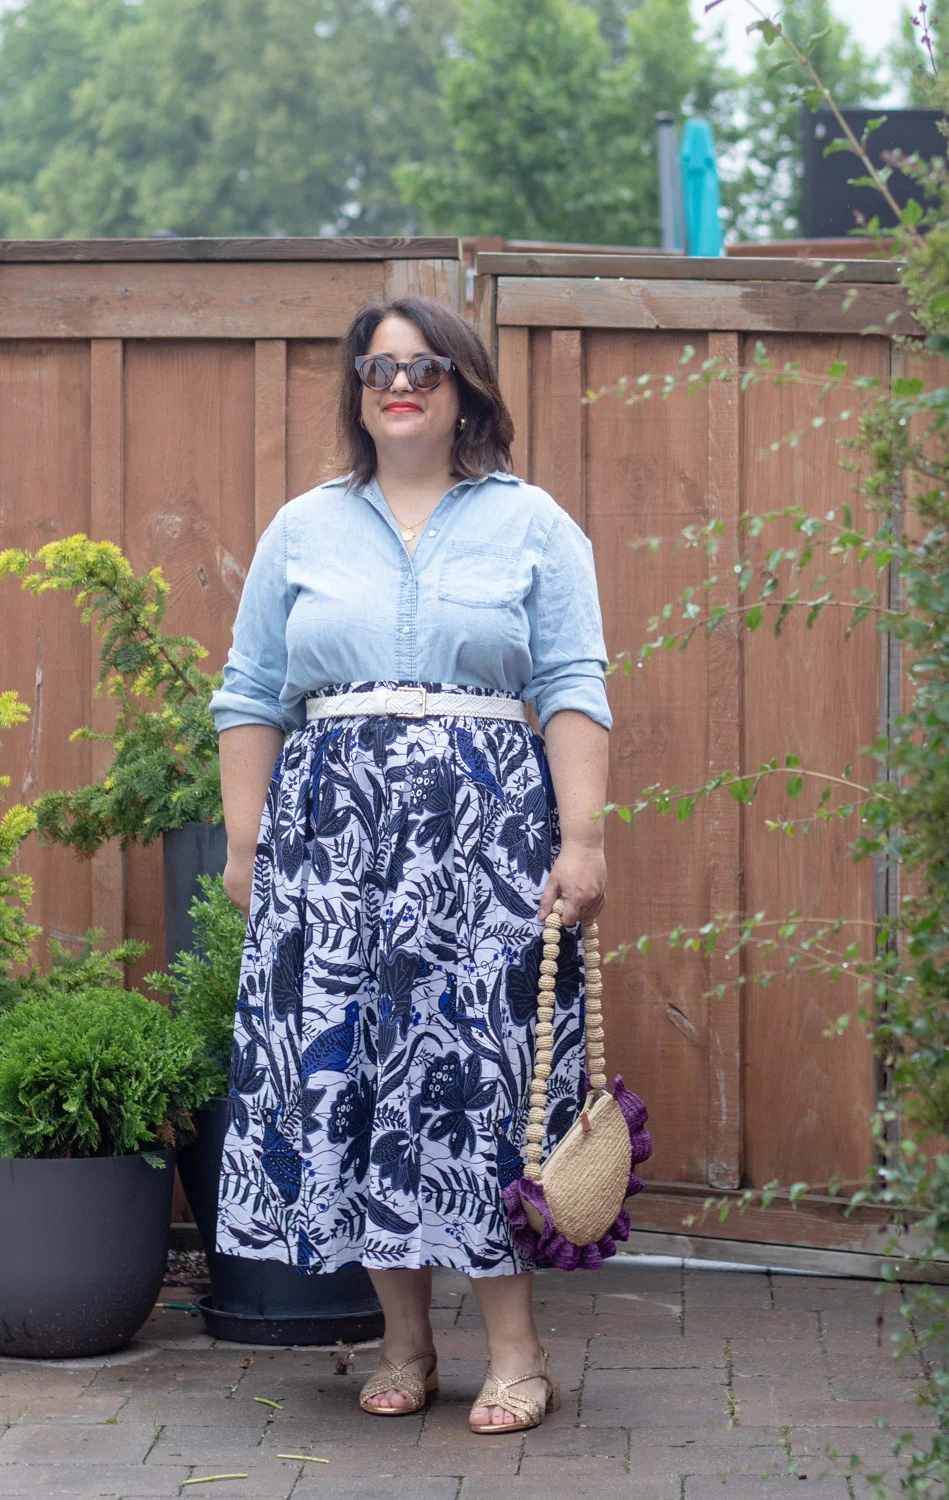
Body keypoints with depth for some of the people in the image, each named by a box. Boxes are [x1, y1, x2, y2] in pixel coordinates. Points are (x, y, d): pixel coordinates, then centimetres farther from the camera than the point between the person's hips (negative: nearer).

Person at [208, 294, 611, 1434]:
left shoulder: (531, 525, 7)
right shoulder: (302, 530, 14)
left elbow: (573, 692, 1)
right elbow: (251, 697, 13)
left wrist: (583, 839, -8)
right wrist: (244, 845, 6)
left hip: (487, 825, -3)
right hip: (331, 824, 3)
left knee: (479, 1062, -8)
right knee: (340, 1058, -1)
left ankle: (515, 1351, -3)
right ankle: (404, 1345, 8)